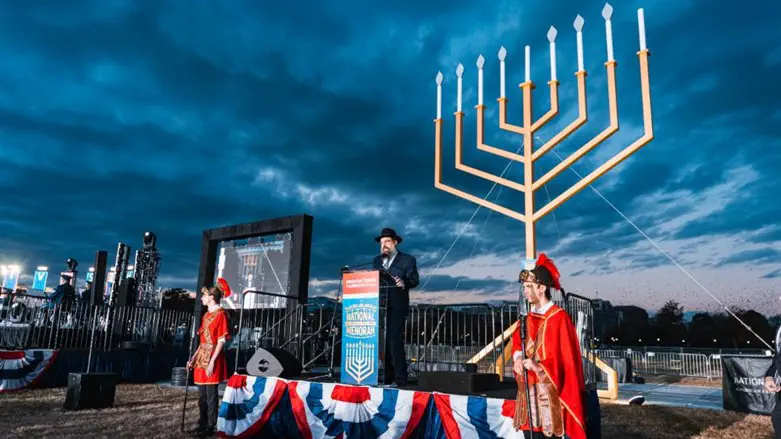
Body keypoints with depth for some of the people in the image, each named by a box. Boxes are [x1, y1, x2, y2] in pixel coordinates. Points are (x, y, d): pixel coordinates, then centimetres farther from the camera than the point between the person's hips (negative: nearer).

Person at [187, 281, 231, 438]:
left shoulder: (221, 314, -11)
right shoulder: (206, 315, 16)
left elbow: (221, 341, -15)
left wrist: (212, 361, -20)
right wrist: (194, 357, 16)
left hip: (212, 359, -9)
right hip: (202, 358, 9)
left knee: (211, 395, -1)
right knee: (202, 395, 15)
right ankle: (203, 424, 26)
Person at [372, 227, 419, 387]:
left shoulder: (408, 260, 4)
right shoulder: (376, 261, 20)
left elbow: (414, 279, -7)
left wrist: (404, 282, -27)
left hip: (396, 308, -5)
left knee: (395, 342, -9)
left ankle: (400, 379, -3)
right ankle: (385, 378, 15)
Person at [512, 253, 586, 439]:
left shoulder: (559, 318, -11)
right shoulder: (527, 317, 9)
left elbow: (566, 358, -13)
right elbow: (516, 342, 20)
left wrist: (538, 366, -22)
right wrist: (518, 358, -1)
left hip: (550, 391, -6)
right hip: (529, 390, 6)